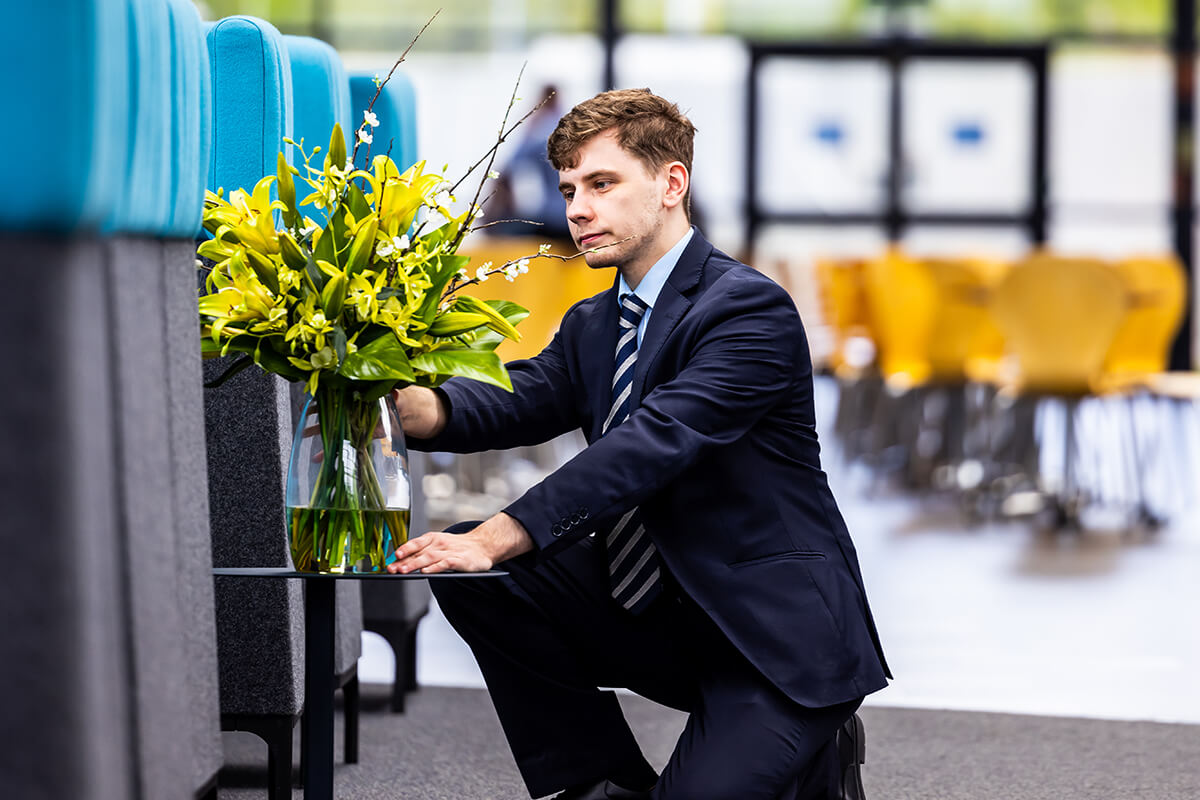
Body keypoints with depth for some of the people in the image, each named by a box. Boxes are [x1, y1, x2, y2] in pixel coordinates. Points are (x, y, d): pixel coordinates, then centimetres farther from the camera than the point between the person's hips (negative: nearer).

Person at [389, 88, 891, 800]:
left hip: (779, 633, -7)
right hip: (657, 614, 7)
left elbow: (653, 442, -28)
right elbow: (520, 399, -6)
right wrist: (420, 407, -30)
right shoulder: (591, 326, 13)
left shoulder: (751, 308, -16)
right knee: (474, 577, -9)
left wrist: (497, 538, -38)